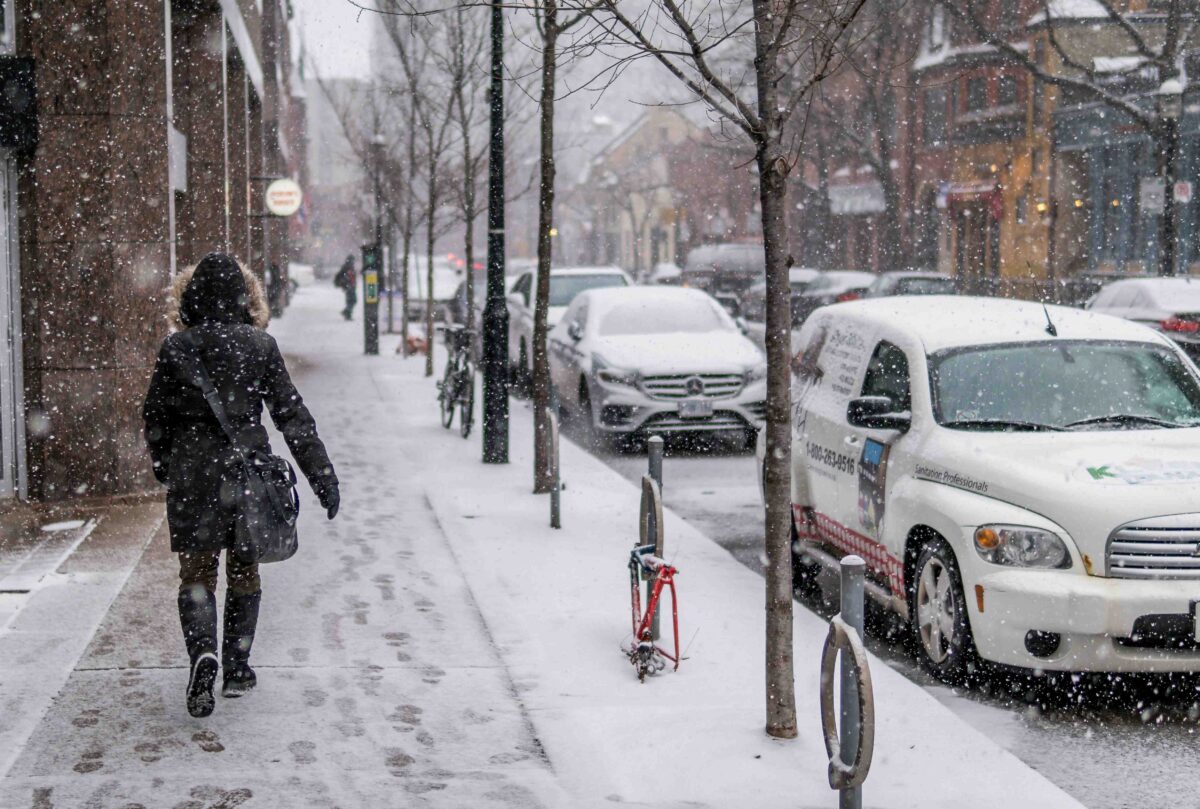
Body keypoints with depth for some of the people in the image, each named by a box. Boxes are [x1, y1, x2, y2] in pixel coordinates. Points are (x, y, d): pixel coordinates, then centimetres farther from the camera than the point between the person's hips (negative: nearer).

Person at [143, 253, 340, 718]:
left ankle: (203, 654, -18)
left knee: (196, 575, 6)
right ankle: (236, 668, 19)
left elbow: (156, 417, 3)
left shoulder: (175, 348, -4)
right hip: (247, 471, 1)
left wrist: (163, 468, 21)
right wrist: (322, 475, -2)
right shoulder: (260, 346, -4)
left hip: (192, 475, -1)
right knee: (243, 573, 16)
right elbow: (291, 414, -5)